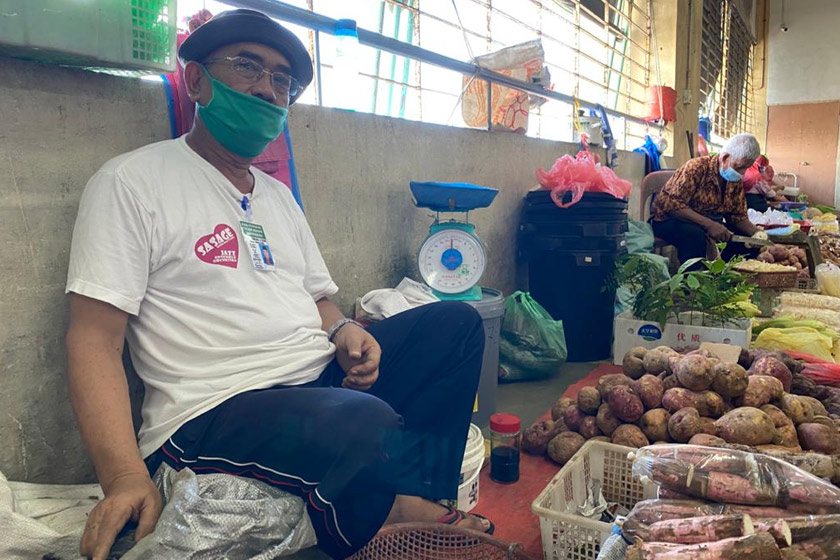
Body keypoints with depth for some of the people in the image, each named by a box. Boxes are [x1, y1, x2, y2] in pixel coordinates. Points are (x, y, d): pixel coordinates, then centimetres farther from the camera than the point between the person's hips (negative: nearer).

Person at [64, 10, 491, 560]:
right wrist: (125, 477, -22)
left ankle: (418, 503, -14)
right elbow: (95, 339, -9)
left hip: (324, 378, 8)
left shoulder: (278, 195, 19)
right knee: (366, 424, -36)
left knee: (456, 322, -2)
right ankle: (420, 512, -3)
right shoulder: (132, 181, -3)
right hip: (214, 410, -7)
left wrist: (343, 330, -2)